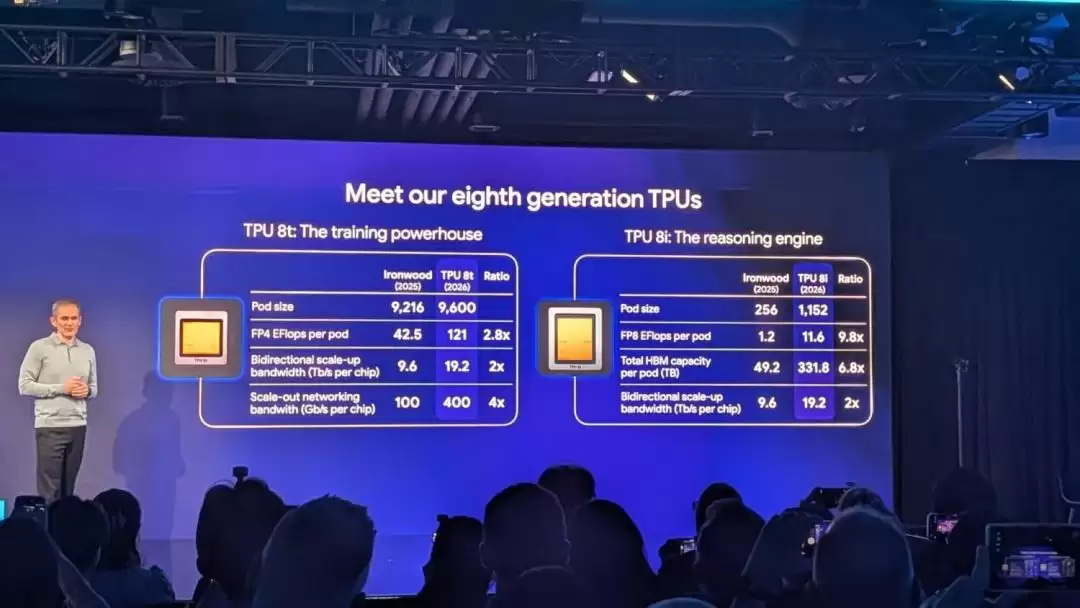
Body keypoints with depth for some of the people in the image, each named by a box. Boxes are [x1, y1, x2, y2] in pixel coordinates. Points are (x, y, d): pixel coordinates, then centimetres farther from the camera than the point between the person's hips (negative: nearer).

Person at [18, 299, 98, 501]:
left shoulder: (88, 351, 12)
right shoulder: (39, 347, -2)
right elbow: (25, 386, -6)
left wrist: (87, 391, -5)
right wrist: (61, 388, -14)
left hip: (78, 426, 4)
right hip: (50, 427, -4)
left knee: (68, 489, 8)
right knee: (48, 492, -5)